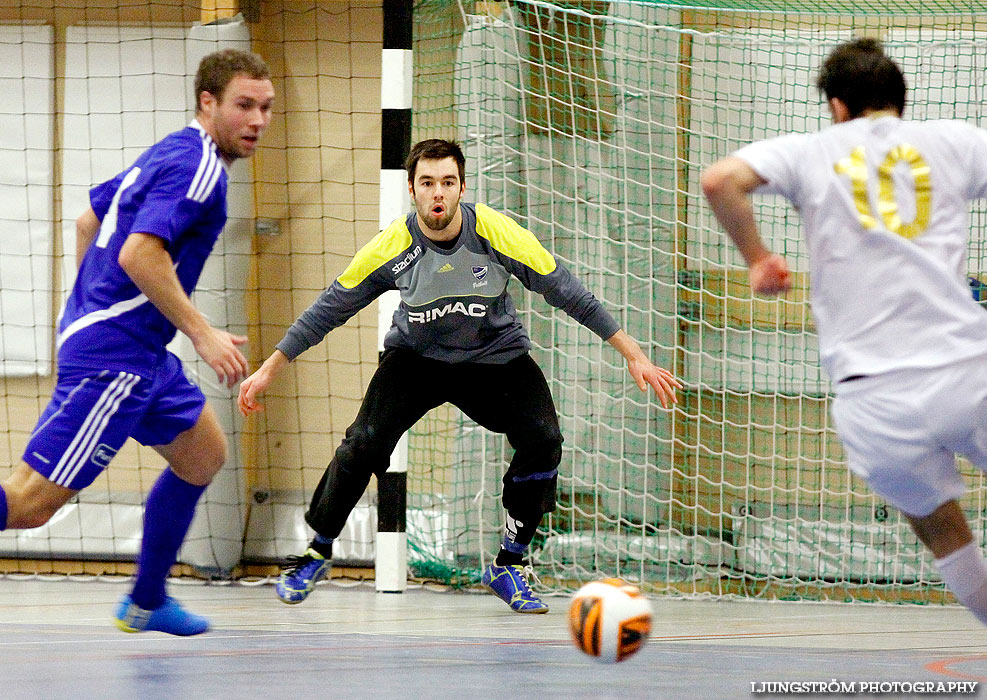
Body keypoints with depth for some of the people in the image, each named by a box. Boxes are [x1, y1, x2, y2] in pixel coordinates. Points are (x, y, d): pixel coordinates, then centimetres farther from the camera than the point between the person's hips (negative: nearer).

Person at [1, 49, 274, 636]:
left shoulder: (170, 154, 16)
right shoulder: (198, 167, -14)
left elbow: (89, 220, 26)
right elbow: (138, 255, -26)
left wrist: (92, 306, 30)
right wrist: (203, 334, -22)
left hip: (140, 355, 11)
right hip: (113, 354, -11)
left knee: (203, 456, 21)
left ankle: (146, 602, 30)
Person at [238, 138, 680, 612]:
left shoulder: (497, 232, -23)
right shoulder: (391, 247, -21)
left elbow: (564, 290, -14)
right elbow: (330, 308, -8)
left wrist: (633, 355, -12)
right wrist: (268, 370, -8)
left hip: (495, 356, 0)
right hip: (416, 355, 0)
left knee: (543, 441, -21)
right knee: (363, 444, -20)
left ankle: (508, 567, -1)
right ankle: (316, 553, 4)